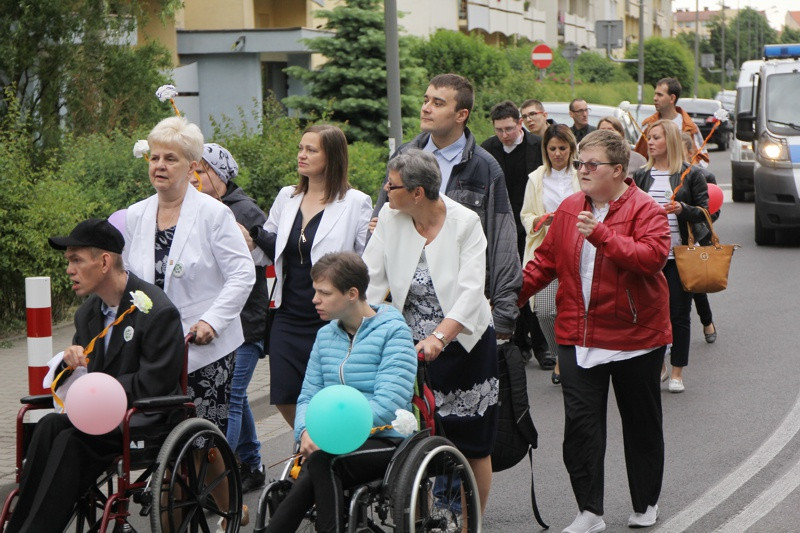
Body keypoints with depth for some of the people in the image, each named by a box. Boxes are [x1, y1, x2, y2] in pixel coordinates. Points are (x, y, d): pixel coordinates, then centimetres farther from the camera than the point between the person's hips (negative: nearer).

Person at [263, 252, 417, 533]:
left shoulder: (393, 332, -5)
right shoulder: (326, 335, 15)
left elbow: (388, 404, -16)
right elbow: (308, 396, 14)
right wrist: (306, 432, -10)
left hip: (386, 441, -4)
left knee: (322, 461, -34)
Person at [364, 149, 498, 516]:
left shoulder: (465, 223, -14)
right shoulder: (389, 219, -4)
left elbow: (470, 293, -24)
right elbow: (371, 280, -9)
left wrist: (438, 339, -37)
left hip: (464, 344, -2)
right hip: (412, 346, 3)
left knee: (472, 447, 7)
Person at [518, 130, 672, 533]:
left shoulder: (644, 210, -9)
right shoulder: (569, 209, 8)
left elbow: (652, 256, -25)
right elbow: (546, 260, 15)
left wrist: (601, 234, -31)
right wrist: (512, 294, 4)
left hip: (634, 337, -4)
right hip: (578, 337, 4)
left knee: (641, 424, 11)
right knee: (580, 424, -3)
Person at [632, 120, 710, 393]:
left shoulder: (690, 174, 1)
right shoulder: (641, 175, 10)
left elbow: (705, 212, 0)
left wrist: (682, 209, -17)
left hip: (679, 255, -3)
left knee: (678, 313, 0)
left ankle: (677, 372, 9)